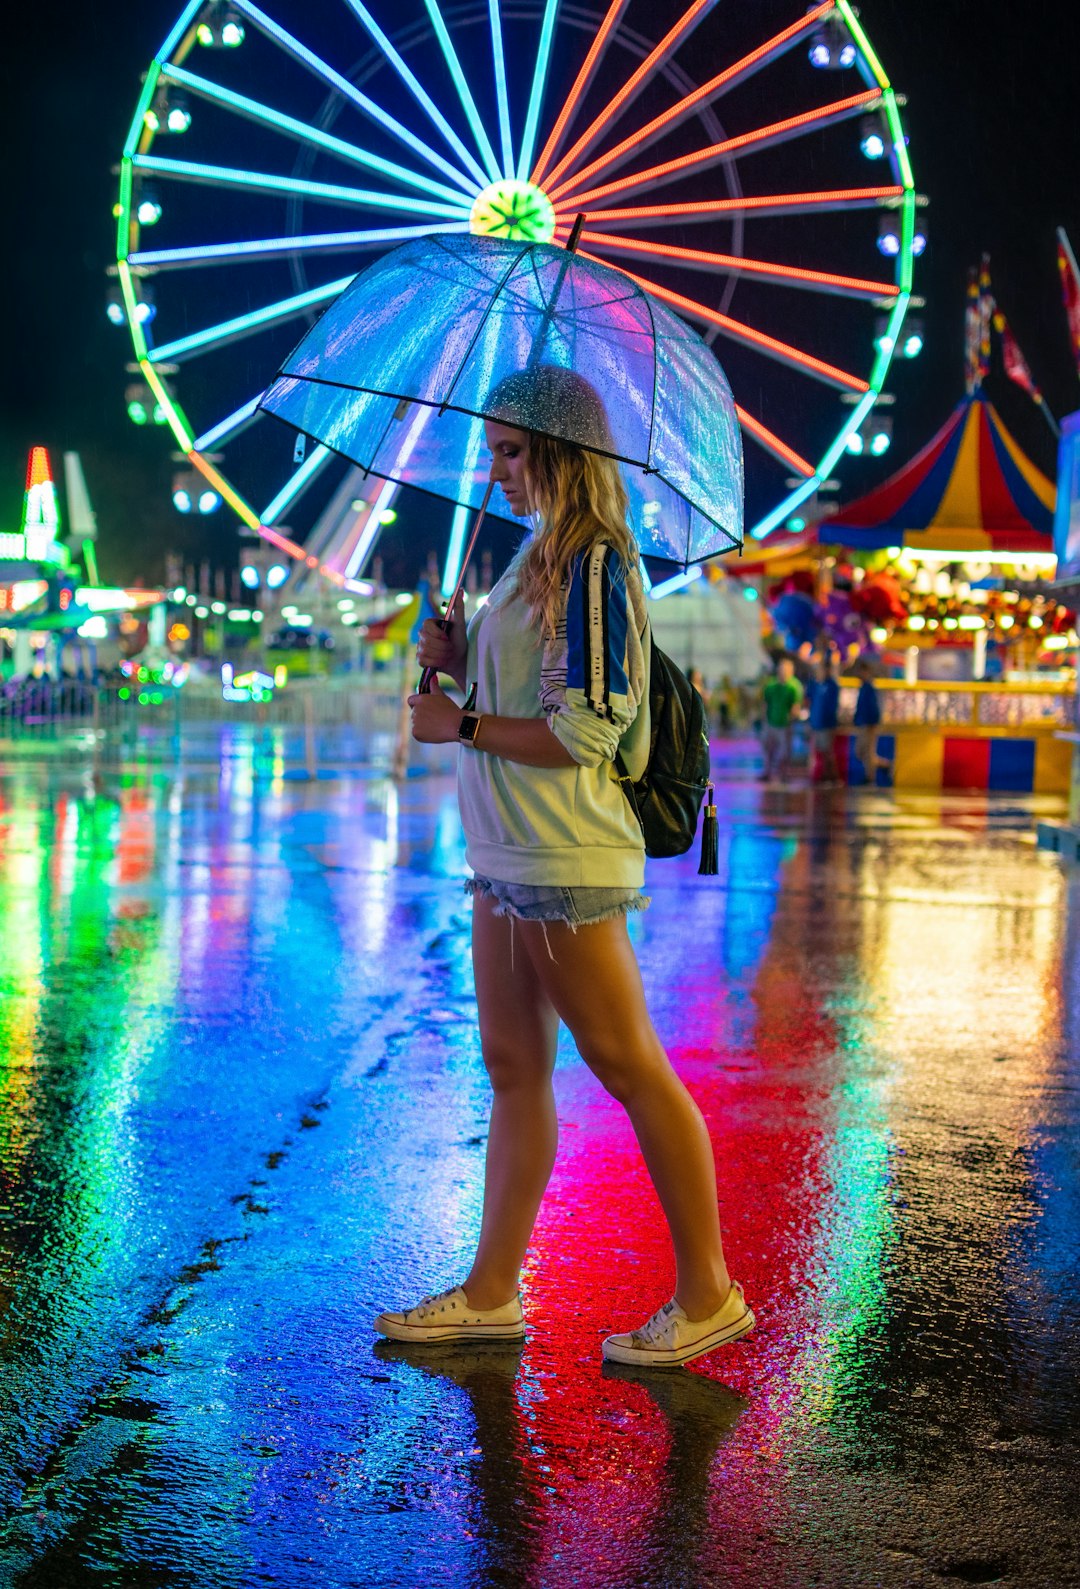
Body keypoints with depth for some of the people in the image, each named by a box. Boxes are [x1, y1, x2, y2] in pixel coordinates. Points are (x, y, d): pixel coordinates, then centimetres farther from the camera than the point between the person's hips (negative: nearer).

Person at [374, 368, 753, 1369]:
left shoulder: (591, 566, -14)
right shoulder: (539, 558, 16)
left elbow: (584, 734, -20)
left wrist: (458, 725, -11)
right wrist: (454, 661, 7)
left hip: (566, 857, -10)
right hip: (508, 853, 10)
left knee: (627, 1068, -3)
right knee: (513, 1070, 12)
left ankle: (708, 1293, 7)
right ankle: (491, 1295, 19)